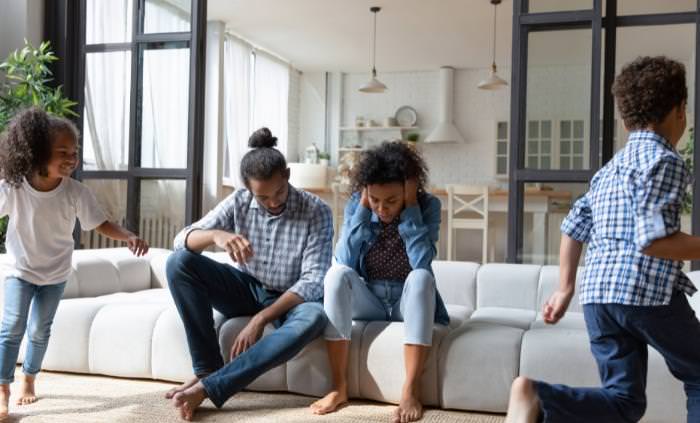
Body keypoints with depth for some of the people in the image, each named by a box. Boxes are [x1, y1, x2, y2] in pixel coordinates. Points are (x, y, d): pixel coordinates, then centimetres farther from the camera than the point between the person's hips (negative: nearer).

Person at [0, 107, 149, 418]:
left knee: (40, 330, 13)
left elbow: (101, 224, -16)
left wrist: (129, 237, -31)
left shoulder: (76, 192, -20)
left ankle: (28, 380, 34)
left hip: (55, 273, 2)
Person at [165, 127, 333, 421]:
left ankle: (208, 387, -39)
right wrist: (216, 235, -37)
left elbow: (313, 282, -23)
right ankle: (207, 368, -19)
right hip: (247, 289, 3)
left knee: (314, 318, -40)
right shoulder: (238, 203, -9)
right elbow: (182, 240, -13)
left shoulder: (316, 211, -18)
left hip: (290, 299, -3)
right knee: (178, 263, -20)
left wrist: (260, 319, -32)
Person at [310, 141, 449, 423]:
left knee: (421, 276, -34)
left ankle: (411, 391, -34)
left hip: (408, 301, -1)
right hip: (368, 301, 2)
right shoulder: (356, 204, -8)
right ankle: (339, 387, -25)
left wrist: (410, 206, -26)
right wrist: (364, 207, -22)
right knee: (337, 273, -28)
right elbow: (344, 260, -20)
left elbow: (422, 261, -27)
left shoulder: (428, 205, -12)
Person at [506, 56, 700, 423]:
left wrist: (565, 289, 25)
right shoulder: (665, 160, -5)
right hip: (649, 292, -7)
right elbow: (652, 240, -15)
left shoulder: (611, 167, 21)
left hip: (597, 295, 7)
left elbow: (573, 228, 22)